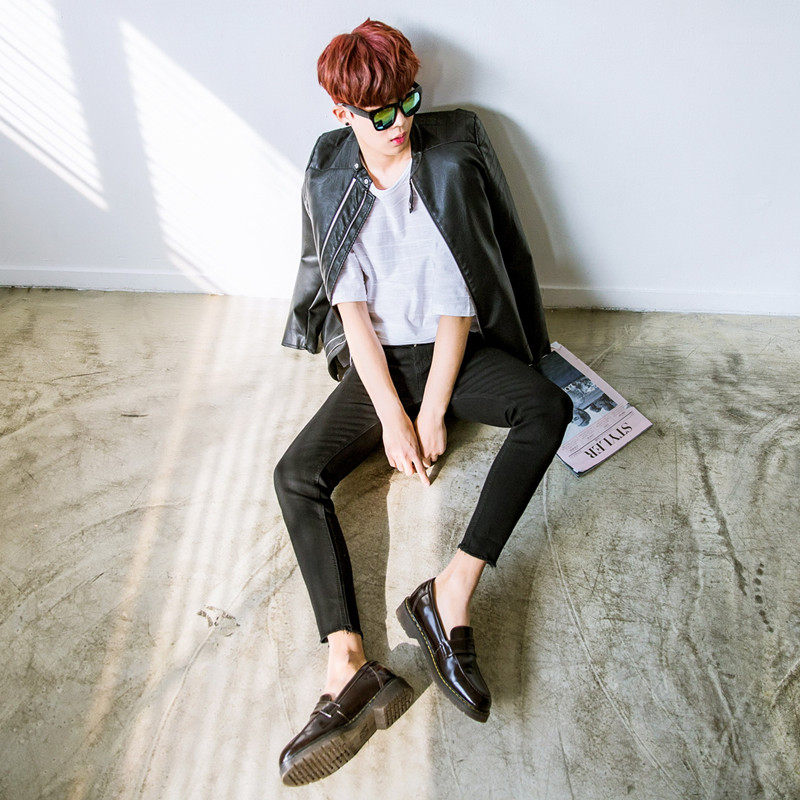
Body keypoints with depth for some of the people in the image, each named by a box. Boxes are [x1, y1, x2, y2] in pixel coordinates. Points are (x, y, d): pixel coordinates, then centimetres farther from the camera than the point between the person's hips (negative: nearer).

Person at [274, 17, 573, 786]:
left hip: (452, 350, -1)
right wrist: (392, 416, -14)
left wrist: (432, 413, -16)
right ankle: (349, 665, -29)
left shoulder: (452, 164, -7)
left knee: (548, 408, -30)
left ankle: (451, 591, -33)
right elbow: (351, 306, -6)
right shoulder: (328, 178, -1)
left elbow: (456, 304, -11)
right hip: (376, 359, 2)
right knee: (295, 473, -19)